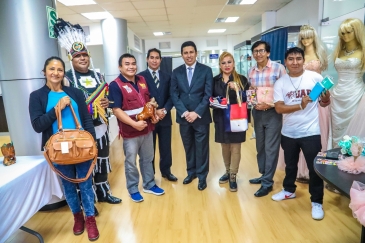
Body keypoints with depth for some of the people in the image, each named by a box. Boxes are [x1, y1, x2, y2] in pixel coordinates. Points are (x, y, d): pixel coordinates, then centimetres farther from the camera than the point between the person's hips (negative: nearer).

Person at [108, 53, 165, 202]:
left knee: (147, 159, 19)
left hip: (147, 128, 6)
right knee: (131, 162, 10)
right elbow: (116, 110, -18)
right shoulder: (115, 85, -13)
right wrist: (134, 124, -25)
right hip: (130, 131, -6)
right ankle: (133, 190, 29)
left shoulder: (142, 80, 7)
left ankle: (149, 185, 37)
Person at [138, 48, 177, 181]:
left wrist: (165, 110, -12)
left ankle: (166, 171, 31)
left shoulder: (167, 76, 9)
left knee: (166, 147, 13)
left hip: (165, 117, 3)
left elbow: (171, 96, 4)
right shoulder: (140, 76, -2)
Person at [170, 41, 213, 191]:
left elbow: (208, 94, -6)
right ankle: (191, 172, 32)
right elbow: (174, 95, 2)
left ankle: (202, 176, 23)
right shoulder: (176, 72, 5)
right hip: (183, 116, 2)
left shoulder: (206, 70, -1)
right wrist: (184, 112, -11)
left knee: (201, 148, 7)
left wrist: (197, 112, -15)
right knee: (188, 147, 14)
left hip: (201, 116, -2)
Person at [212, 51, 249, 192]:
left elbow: (247, 98, -7)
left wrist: (237, 89, -21)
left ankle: (233, 176, 14)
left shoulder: (241, 79, -1)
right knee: (225, 147, 13)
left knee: (235, 147, 2)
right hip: (221, 118, 3)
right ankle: (228, 172, 31)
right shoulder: (215, 80, 6)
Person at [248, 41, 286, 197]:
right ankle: (264, 175, 32)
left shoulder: (278, 68, -9)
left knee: (271, 148, 1)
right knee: (260, 146, 15)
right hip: (257, 112, 6)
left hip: (273, 113, -5)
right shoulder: (251, 71, 7)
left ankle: (267, 182, 13)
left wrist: (270, 104, -20)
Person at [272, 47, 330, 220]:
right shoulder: (280, 83, -3)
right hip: (288, 133, 3)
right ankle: (289, 190, 43)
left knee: (315, 168, 4)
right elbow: (279, 108, -12)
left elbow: (324, 104, 0)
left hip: (310, 132, -2)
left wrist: (326, 98, -22)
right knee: (290, 165, 21)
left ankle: (317, 202, 21)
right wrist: (300, 105, -25)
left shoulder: (315, 77, -6)